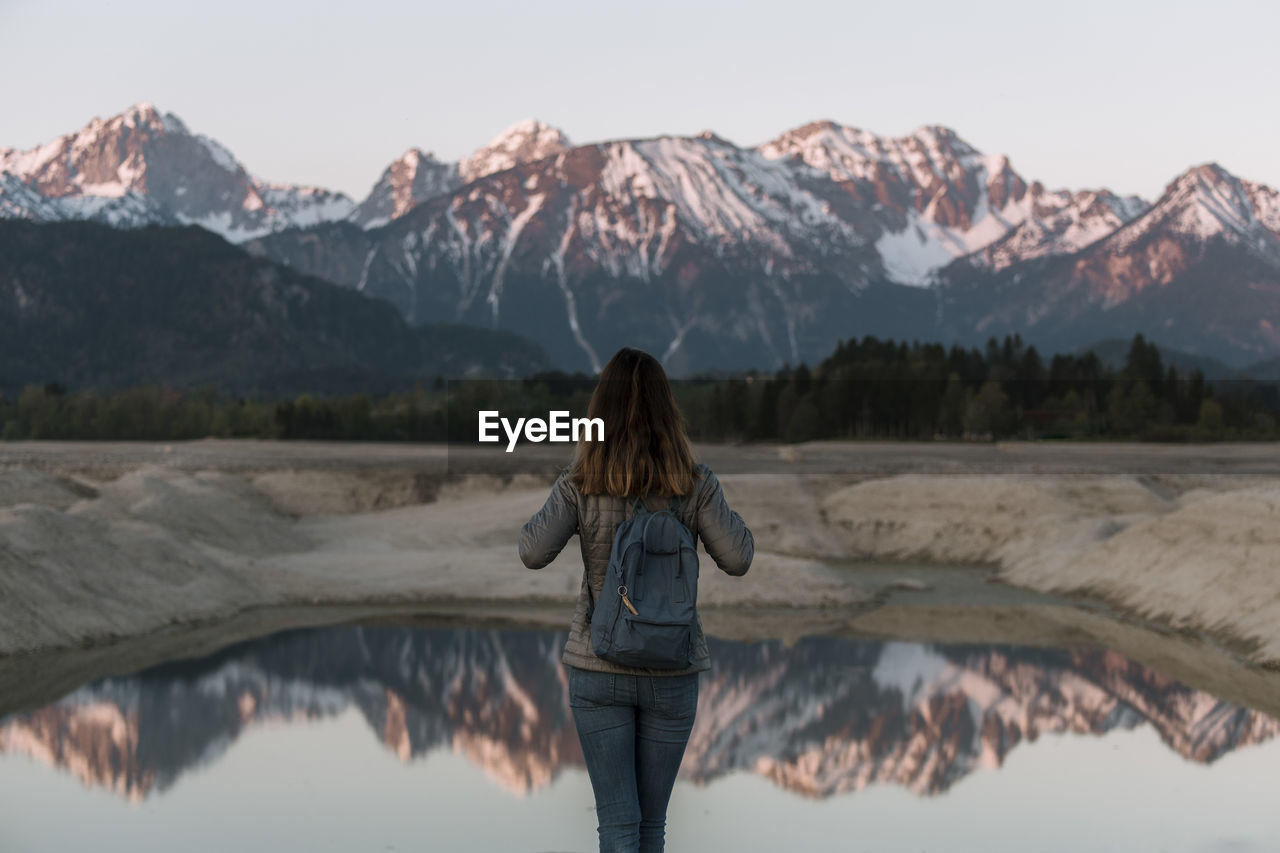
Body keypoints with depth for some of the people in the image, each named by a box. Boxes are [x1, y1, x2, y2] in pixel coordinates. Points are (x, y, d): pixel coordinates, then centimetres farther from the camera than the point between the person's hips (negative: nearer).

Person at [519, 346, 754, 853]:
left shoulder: (581, 483, -8)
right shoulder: (694, 484, -7)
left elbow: (533, 554, -12)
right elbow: (737, 560, -6)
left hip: (598, 668, -1)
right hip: (672, 670, 1)